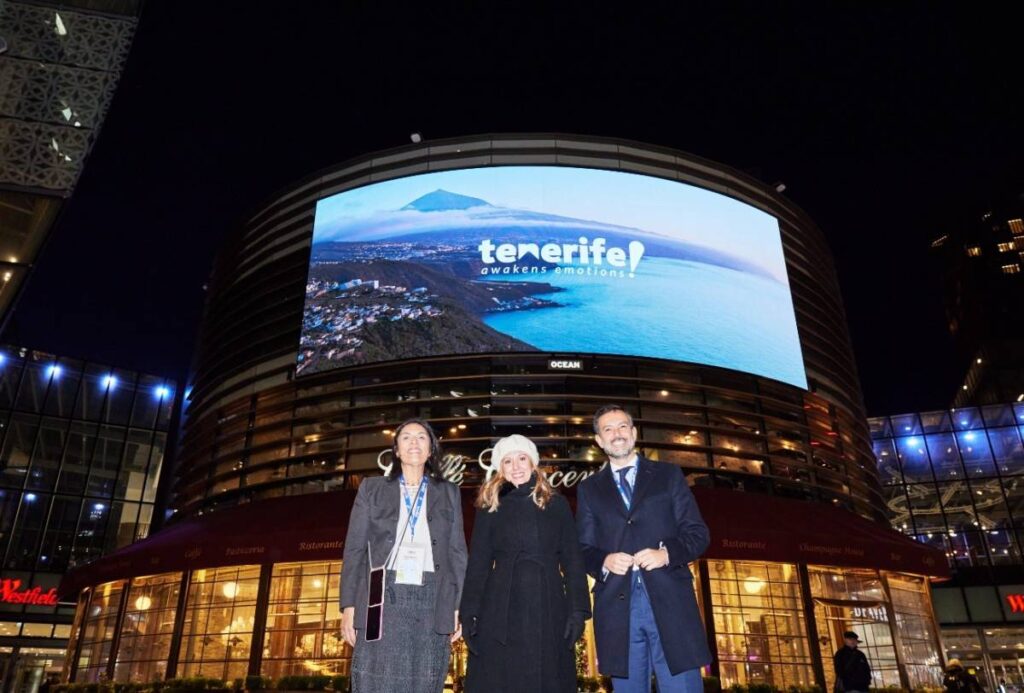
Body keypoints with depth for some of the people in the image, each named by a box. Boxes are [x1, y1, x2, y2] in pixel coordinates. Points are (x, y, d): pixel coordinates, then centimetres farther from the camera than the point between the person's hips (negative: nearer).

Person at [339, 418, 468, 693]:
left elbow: (457, 552, 10)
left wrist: (457, 607, 1)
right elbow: (354, 548, 8)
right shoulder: (372, 488, 12)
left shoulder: (448, 493, 15)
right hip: (383, 600, -1)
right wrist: (349, 606, -1)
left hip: (432, 603, 1)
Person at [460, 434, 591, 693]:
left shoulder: (556, 504, 8)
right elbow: (478, 564, 5)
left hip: (548, 610, 1)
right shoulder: (490, 508, 7)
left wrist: (578, 609, -4)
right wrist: (469, 613, -3)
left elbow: (572, 560, 5)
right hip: (502, 610, 0)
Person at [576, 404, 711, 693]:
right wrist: (604, 561, -10)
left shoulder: (669, 475, 12)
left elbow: (698, 533, 6)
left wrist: (667, 553, -13)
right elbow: (583, 549, 11)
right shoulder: (589, 489, 15)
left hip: (669, 601, -1)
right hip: (617, 606, 1)